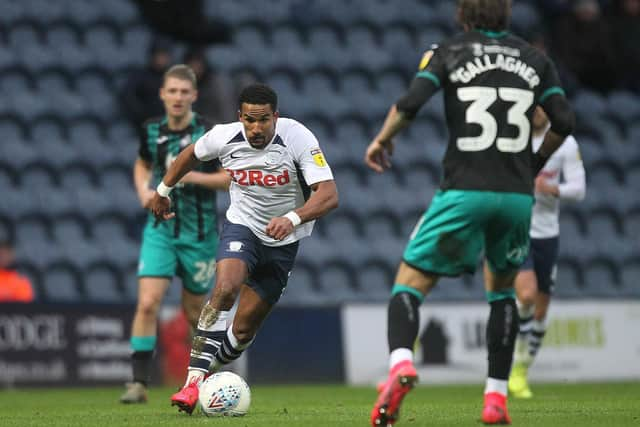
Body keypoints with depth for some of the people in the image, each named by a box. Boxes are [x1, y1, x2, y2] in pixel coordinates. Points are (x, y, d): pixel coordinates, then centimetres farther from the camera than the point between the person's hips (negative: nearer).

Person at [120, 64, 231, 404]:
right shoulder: (152, 130, 2)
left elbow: (233, 177, -8)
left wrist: (193, 176, -20)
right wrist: (143, 190, 1)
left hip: (199, 234, -2)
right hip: (160, 227, 2)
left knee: (194, 310, 11)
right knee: (147, 302, -16)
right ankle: (139, 382, -14)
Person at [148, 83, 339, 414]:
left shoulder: (298, 139, -24)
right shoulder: (224, 137, -16)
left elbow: (329, 195, -33)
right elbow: (192, 154, 9)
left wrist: (293, 218, -48)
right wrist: (163, 189, 19)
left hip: (282, 242, 0)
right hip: (242, 226, 0)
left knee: (243, 331, 0)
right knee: (225, 287, -30)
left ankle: (206, 378, 24)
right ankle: (194, 379, -31)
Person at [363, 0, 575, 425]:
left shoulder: (448, 52, 4)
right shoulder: (535, 60, 12)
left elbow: (411, 103, -9)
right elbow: (564, 123, 6)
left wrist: (383, 139, 8)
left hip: (464, 191, -3)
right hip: (518, 195, 3)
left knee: (410, 283, 2)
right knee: (502, 289, 24)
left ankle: (401, 362, -28)